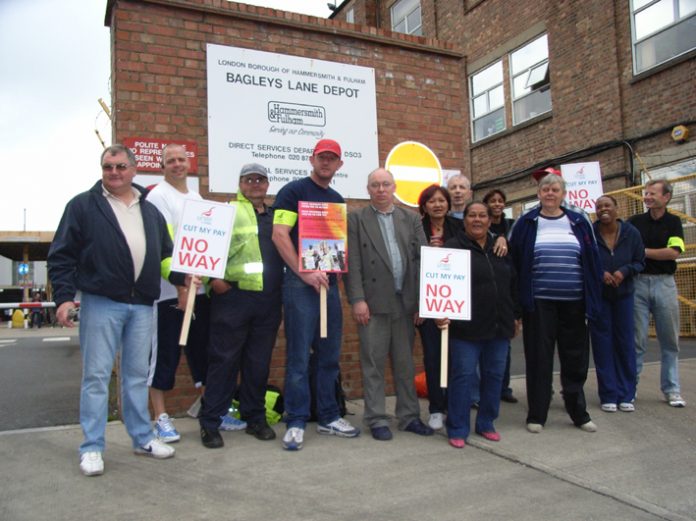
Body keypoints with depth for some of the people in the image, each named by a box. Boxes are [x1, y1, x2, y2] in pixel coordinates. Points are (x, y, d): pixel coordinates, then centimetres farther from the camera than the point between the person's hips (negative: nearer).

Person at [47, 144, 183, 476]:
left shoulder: (150, 211, 15)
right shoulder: (83, 206, 2)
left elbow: (165, 255, 19)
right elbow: (61, 256, -2)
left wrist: (182, 277, 1)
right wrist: (63, 297, -11)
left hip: (142, 305, 4)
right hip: (100, 303, -4)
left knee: (137, 375, 13)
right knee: (96, 376, 1)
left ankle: (142, 438, 24)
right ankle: (92, 448, 12)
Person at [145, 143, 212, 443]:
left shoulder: (196, 198, 18)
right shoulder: (157, 197, -4)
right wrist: (181, 284, -22)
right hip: (169, 289, -7)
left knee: (202, 349, 14)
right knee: (164, 353, 0)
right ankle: (161, 418, 9)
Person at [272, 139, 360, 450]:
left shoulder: (337, 200, 19)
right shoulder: (294, 191, -2)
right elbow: (279, 235, -12)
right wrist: (305, 273, -17)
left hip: (329, 282, 7)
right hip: (300, 282, -6)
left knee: (329, 355, 11)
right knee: (299, 356, -3)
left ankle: (328, 417, 23)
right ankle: (296, 423, 7)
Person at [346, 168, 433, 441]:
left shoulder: (411, 219, 11)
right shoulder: (356, 219, 2)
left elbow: (422, 260, 7)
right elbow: (353, 263, -5)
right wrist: (357, 300, -12)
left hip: (406, 303, 3)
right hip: (374, 303, -3)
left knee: (405, 363, 12)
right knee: (373, 364, 3)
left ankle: (409, 416, 23)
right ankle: (377, 419, 14)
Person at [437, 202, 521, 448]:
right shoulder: (453, 247, -2)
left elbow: (513, 285, 20)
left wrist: (515, 315, 18)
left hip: (499, 326, 6)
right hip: (466, 327, -5)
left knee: (494, 375, 11)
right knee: (463, 376, -3)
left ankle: (486, 424, 27)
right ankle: (457, 429, 9)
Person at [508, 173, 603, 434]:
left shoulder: (579, 222, 7)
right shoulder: (526, 224, 2)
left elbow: (593, 262, 8)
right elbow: (514, 262, 2)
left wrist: (593, 298, 3)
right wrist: (520, 299, -4)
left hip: (574, 302, 2)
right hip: (539, 302, -2)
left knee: (575, 357, 10)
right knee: (539, 358, 3)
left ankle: (578, 412, 26)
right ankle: (536, 415, 14)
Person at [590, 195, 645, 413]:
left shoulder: (631, 233, -5)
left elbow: (640, 262, 2)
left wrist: (624, 271, -16)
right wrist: (599, 274, -20)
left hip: (624, 294, 2)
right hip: (598, 295, -2)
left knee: (625, 342, 6)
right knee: (603, 343, 1)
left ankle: (626, 395, 16)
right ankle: (608, 395, 10)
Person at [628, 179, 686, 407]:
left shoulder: (673, 222, 4)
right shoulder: (635, 222, 5)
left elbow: (673, 252, -9)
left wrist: (642, 251, -8)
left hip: (664, 283, 1)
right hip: (638, 282, 0)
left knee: (670, 341, 6)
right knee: (636, 339, 1)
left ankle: (671, 389, 16)